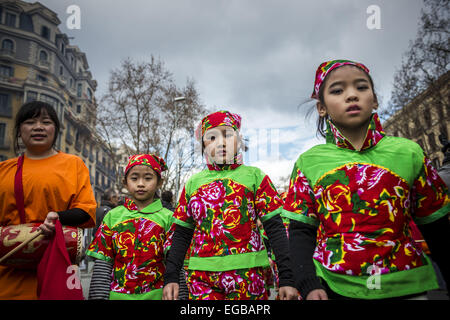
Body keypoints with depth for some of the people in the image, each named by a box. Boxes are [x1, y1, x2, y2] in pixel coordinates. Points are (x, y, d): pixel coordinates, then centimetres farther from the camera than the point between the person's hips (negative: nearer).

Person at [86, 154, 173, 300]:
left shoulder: (167, 218, -2)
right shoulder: (113, 216, 3)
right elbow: (103, 262, 2)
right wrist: (98, 296, -3)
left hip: (156, 294, -1)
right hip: (117, 294, 1)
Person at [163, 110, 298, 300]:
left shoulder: (254, 176, 2)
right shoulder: (193, 183, 9)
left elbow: (275, 229, -1)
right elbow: (181, 235, 12)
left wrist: (287, 278, -6)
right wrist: (170, 277, 6)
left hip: (247, 276, -2)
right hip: (201, 278, 2)